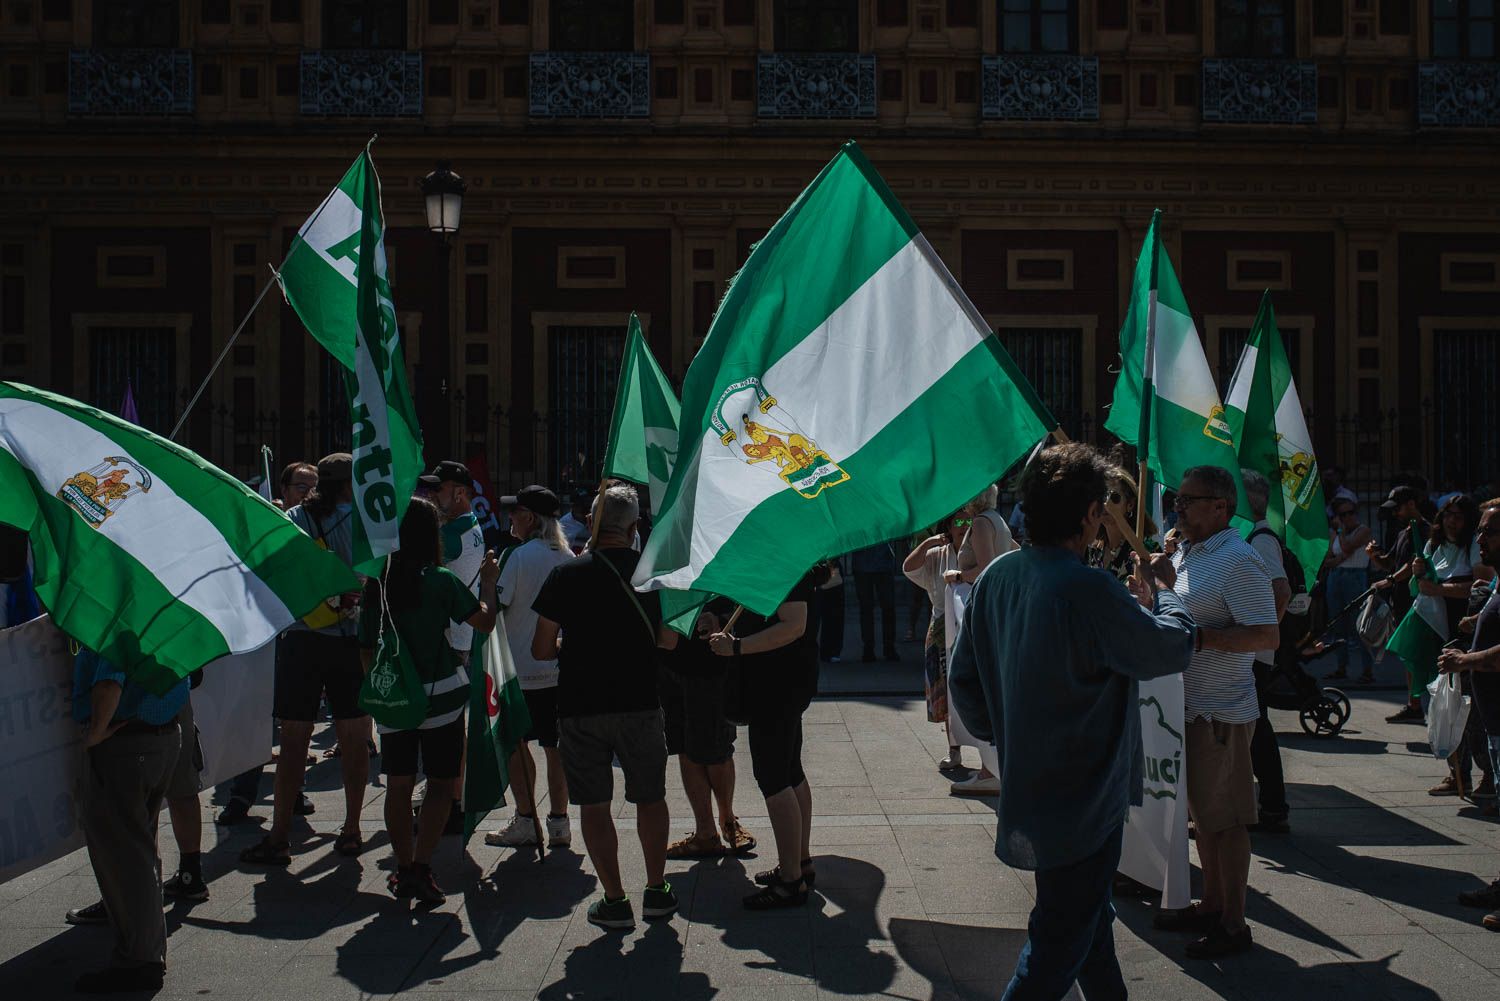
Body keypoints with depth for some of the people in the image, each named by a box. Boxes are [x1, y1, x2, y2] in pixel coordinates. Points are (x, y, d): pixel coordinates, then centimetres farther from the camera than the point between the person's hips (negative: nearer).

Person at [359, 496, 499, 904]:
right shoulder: (440, 581, -11)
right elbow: (485, 620, -6)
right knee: (441, 783, 5)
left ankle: (403, 869, 17)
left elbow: (366, 649, 5)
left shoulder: (376, 584, 0)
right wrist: (488, 581, 9)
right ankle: (421, 867, -5)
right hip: (439, 694, -4)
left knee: (398, 785, 14)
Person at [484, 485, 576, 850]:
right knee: (555, 745, 10)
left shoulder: (516, 556, -12)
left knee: (516, 744, 7)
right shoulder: (568, 558, 5)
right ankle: (559, 823, 12)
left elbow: (495, 607, -13)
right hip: (560, 665, 5)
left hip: (521, 668, -5)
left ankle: (525, 822, 9)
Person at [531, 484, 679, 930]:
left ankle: (614, 900, 10)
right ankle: (657, 890, 23)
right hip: (640, 704, 2)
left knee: (594, 804, 8)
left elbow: (541, 649, -4)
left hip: (580, 706, -1)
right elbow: (670, 640, 6)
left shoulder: (566, 575, -7)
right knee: (650, 798, 16)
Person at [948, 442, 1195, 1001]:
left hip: (1026, 783, 8)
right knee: (1063, 934, 4)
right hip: (1085, 795, -8)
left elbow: (962, 676, 6)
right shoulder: (1090, 591, -26)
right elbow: (1173, 649, -13)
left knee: (1087, 913, 26)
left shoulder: (996, 577, -1)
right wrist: (1160, 597, 6)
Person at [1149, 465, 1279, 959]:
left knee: (1225, 819, 0)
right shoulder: (1186, 552, 11)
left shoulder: (1238, 561, -17)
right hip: (1190, 706, 9)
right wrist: (1158, 571, 8)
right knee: (1202, 812, 18)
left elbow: (1267, 636, -23)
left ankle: (1233, 923, 11)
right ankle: (1211, 905, 31)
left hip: (1221, 712, -9)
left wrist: (1199, 637, -27)